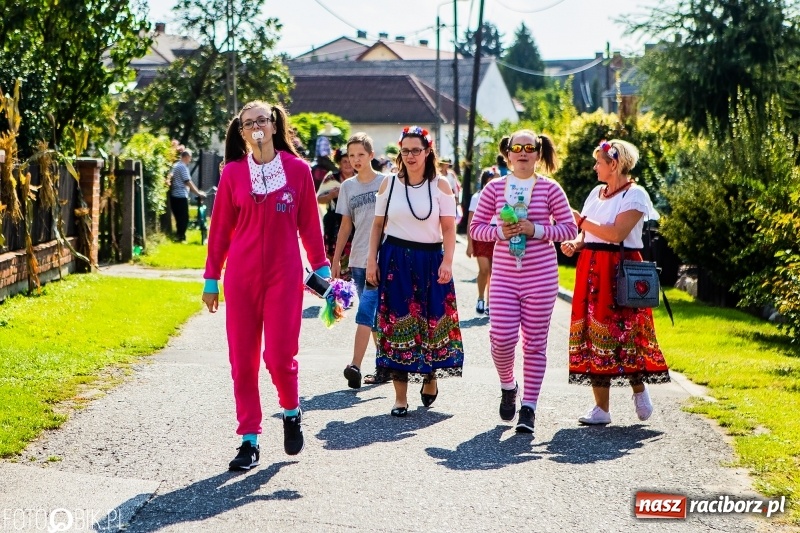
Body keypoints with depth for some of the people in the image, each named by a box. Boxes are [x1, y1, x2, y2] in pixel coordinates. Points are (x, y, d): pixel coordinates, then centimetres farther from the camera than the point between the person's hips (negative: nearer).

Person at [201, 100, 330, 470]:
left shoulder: (297, 169, 1)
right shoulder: (233, 173, 2)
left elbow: (309, 224, 6)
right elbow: (220, 229, 5)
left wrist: (321, 268, 3)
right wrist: (211, 279, 6)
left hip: (284, 276, -1)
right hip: (241, 277, 1)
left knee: (279, 356, -6)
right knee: (242, 358, 2)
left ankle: (291, 412, 25)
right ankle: (249, 440, 10)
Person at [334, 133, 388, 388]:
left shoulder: (386, 183, -2)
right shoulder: (348, 186, 11)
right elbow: (345, 226, 15)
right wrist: (335, 259, 12)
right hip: (358, 260, 5)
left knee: (365, 312, -15)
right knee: (376, 315, 10)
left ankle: (355, 366, -19)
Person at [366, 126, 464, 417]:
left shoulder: (440, 186, 1)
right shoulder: (389, 184, 5)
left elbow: (449, 228, -3)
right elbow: (377, 225, 9)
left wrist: (447, 262, -15)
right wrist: (372, 261, 1)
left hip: (430, 259, 0)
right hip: (395, 259, 1)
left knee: (432, 322, 3)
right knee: (397, 324, -2)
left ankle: (430, 378, 29)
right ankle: (400, 397, 1)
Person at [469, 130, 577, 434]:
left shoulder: (550, 189, 1)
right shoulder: (494, 188, 6)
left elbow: (570, 229, 0)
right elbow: (475, 227, 7)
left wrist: (535, 230, -13)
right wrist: (499, 231, -12)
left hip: (541, 276, -1)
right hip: (504, 275, 1)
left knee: (535, 343, 2)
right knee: (502, 337, -9)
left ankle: (528, 408, 9)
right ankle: (508, 386, 22)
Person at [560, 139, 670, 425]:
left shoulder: (634, 194, -7)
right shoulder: (597, 193, 17)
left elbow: (616, 234, -19)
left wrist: (581, 219, -12)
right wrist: (575, 243, -5)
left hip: (620, 271, -7)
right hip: (591, 270, 7)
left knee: (623, 334, -6)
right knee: (593, 335, 1)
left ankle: (640, 391, 19)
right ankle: (601, 407, 3)